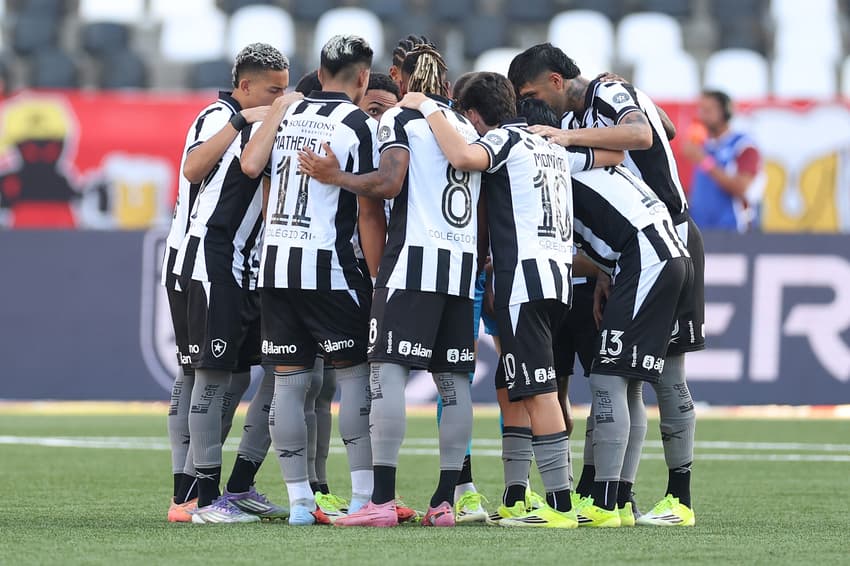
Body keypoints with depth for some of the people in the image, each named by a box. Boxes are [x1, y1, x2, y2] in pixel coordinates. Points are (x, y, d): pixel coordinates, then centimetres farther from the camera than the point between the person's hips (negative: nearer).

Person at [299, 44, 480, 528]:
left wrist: (337, 177, 0)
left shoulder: (400, 119, 2)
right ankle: (445, 501, 5)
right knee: (454, 380, 7)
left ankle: (383, 499, -17)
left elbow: (388, 183, -13)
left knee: (388, 369, -8)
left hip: (415, 256, -6)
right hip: (464, 263, 6)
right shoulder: (468, 128, 20)